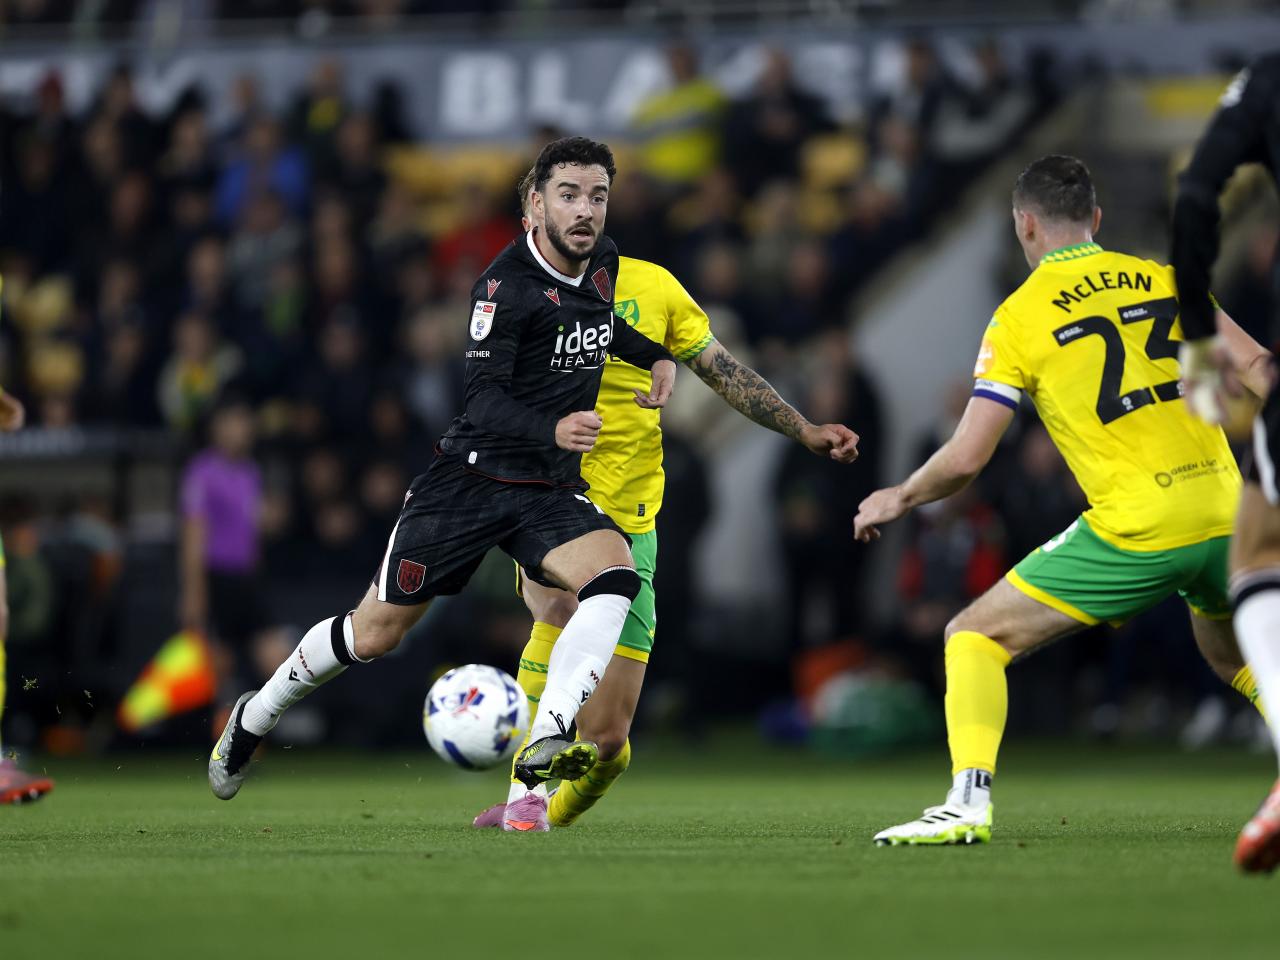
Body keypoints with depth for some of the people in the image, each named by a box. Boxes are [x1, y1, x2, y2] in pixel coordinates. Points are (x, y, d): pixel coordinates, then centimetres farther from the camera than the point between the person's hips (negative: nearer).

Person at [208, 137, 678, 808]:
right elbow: (484, 398, -23)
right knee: (374, 633, 2)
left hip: (551, 494, 5)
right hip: (472, 476, -5)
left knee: (615, 575, -27)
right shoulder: (504, 285, -17)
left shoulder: (605, 262, 5)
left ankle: (543, 748, -34)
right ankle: (253, 719, 29)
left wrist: (655, 356, 14)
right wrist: (552, 430, -40)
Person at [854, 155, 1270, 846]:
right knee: (1233, 658, 32)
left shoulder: (1019, 318, 0)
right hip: (1225, 516, 5)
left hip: (1137, 530, -5)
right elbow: (1255, 369, 4)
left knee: (974, 636, 5)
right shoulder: (1164, 279, 11)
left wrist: (898, 499, 14)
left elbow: (966, 457, -3)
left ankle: (969, 804, -13)